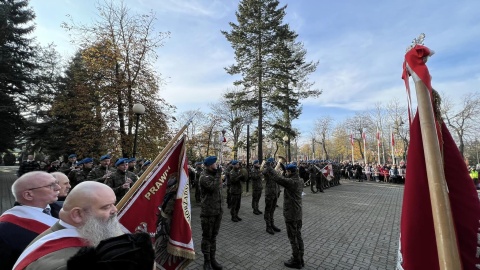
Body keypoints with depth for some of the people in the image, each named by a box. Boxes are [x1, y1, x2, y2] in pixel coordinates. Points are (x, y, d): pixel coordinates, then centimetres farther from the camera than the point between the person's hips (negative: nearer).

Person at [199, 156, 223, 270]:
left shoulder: (215, 174, 9)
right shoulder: (204, 177, -17)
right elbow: (214, 187, -31)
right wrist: (218, 175, -22)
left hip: (218, 210, 8)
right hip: (208, 212, -7)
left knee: (214, 236, 18)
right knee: (207, 237, 8)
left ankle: (212, 258, 32)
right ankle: (206, 261, 24)